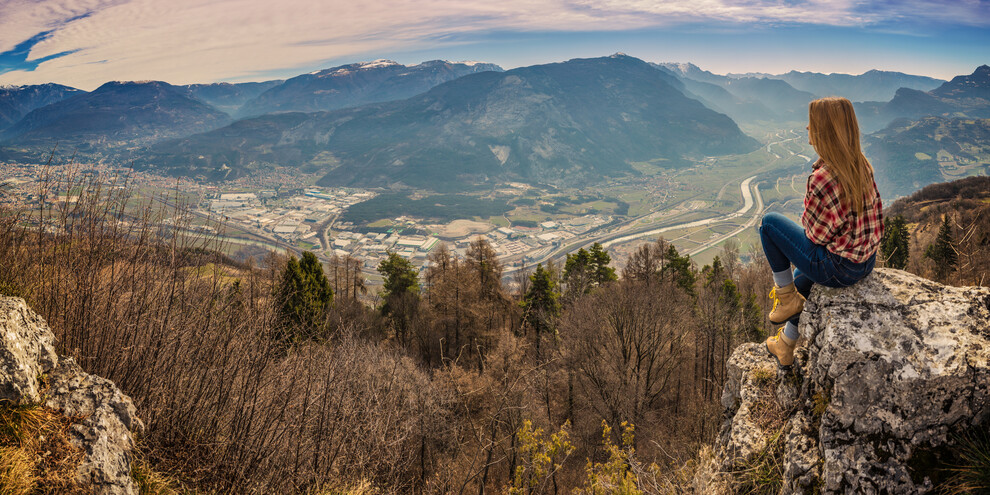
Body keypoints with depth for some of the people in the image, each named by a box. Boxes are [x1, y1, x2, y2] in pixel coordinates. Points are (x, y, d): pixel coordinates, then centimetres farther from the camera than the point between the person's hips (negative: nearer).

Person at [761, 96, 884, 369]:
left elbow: (815, 234, -18)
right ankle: (786, 346, 48)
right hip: (866, 262, 8)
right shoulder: (863, 166, -1)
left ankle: (786, 298, 14)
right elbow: (875, 212, 8)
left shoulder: (822, 178, -27)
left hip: (838, 268, -8)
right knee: (801, 277, 33)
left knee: (770, 222, 3)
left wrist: (807, 221, 4)